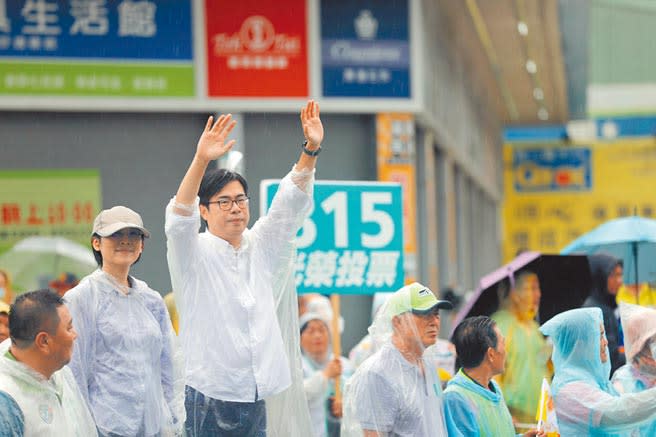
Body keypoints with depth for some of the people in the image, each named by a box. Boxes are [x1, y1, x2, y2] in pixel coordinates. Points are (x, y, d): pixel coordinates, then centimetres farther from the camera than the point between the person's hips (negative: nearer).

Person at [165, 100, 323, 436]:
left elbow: (291, 203, 4)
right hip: (210, 399, -5)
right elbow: (179, 219, -21)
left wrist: (311, 149, -11)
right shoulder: (194, 253, -3)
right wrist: (201, 161, -36)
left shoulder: (259, 247, 11)